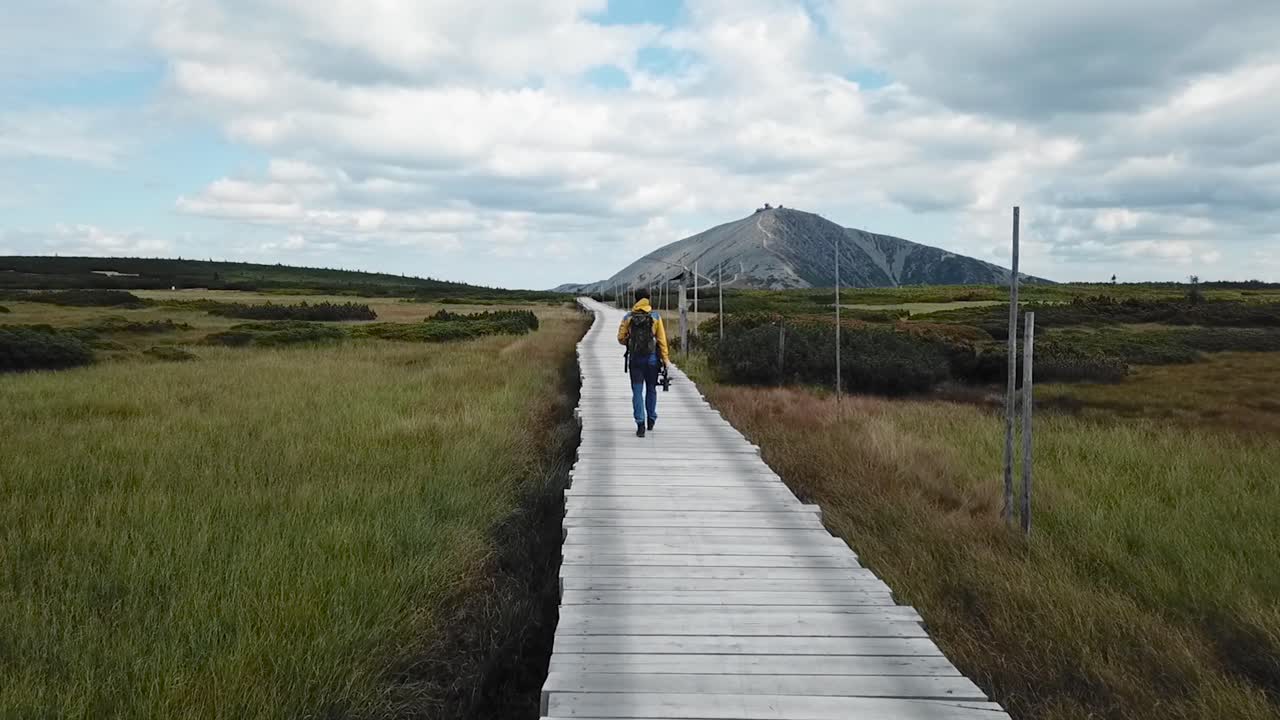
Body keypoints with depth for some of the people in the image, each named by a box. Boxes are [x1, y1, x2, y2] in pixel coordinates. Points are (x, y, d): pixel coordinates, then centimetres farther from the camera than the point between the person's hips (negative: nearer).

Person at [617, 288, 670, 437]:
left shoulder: (628, 317, -1)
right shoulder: (656, 317, -2)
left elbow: (621, 338, 1)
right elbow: (661, 339, -4)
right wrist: (665, 358, 0)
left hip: (635, 358, 0)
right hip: (652, 358, 0)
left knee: (637, 391, 2)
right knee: (651, 389, 16)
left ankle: (640, 424, -8)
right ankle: (651, 420, 27)